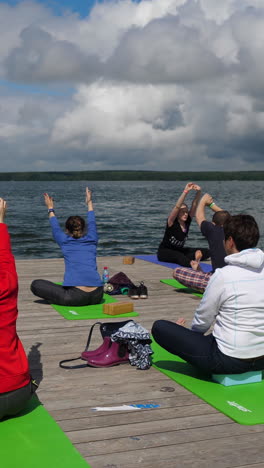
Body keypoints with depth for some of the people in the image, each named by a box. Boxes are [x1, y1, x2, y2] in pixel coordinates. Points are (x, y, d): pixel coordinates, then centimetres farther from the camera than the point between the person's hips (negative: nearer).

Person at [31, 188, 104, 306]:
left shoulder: (65, 242, 10)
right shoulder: (91, 241, 16)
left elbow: (55, 227, 30)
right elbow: (92, 223, 35)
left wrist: (50, 209, 47)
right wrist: (89, 203, 50)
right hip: (97, 296, 5)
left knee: (36, 284, 7)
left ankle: (62, 298, -8)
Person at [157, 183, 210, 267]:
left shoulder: (187, 221, -5)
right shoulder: (172, 222, -19)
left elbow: (194, 205, -14)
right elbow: (177, 207, -35)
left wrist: (198, 192, -30)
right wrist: (185, 192, -43)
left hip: (179, 250, 7)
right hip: (164, 252, -7)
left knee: (206, 252, -8)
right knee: (178, 256, -42)